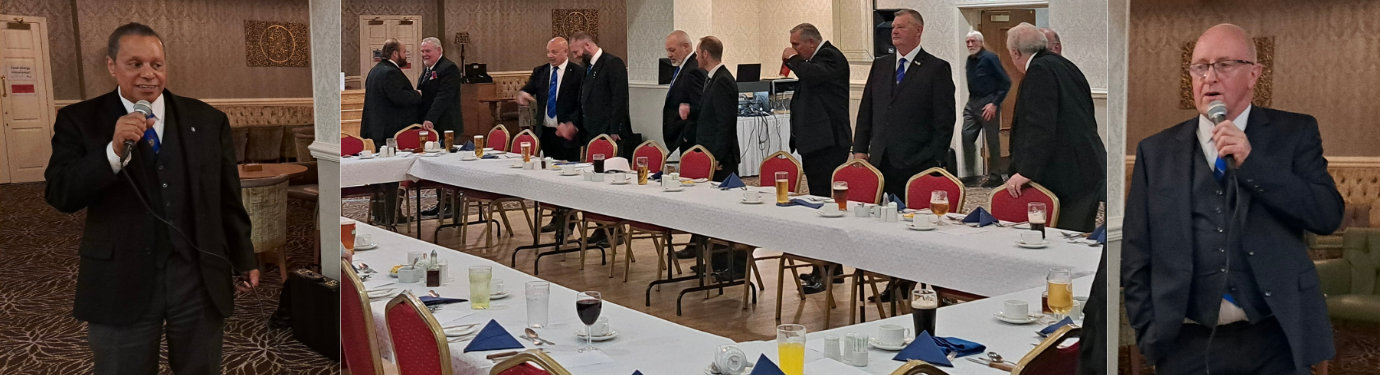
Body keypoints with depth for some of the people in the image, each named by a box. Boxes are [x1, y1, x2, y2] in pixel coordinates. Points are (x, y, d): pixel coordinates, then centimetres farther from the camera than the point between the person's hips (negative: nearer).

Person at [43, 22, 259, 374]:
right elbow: (59, 195, -9)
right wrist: (115, 150, -22)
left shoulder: (207, 120, 4)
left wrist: (244, 260, 16)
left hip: (201, 278, 1)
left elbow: (228, 199, 9)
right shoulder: (80, 120, 0)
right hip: (120, 284, -1)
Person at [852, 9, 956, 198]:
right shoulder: (880, 65, 15)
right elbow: (865, 112, 16)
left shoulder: (937, 69, 0)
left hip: (918, 163, -4)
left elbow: (945, 120, -3)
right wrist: (860, 150, 8)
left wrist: (935, 159, -8)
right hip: (879, 161, 5)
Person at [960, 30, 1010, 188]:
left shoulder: (990, 58, -11)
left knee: (992, 141, 0)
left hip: (988, 104, -7)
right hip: (972, 103, 7)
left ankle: (995, 177, 8)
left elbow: (1006, 82, -12)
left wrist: (995, 103, -16)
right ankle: (970, 174, 5)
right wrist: (970, 100, 13)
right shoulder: (970, 60, 11)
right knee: (967, 135, -2)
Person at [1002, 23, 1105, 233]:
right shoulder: (1064, 65, 17)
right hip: (1089, 173, 10)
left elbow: (1040, 126, -21)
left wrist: (1026, 171, -20)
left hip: (1069, 179, -10)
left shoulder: (1039, 70, -12)